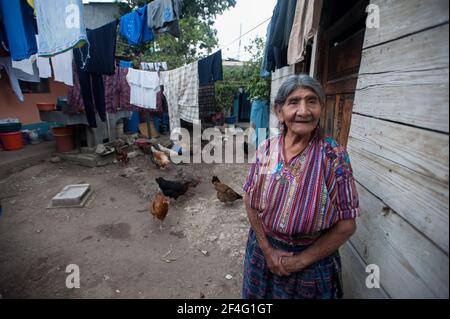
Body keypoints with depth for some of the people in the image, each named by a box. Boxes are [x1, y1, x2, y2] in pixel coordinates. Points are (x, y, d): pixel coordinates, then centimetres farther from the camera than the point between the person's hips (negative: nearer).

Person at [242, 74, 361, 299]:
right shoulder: (266, 149, -10)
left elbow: (346, 225, -15)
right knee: (261, 293, 25)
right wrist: (267, 248, -10)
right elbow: (250, 201, -4)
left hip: (313, 258, -2)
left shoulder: (334, 155, -18)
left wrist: (301, 260, -13)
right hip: (263, 248, 3)